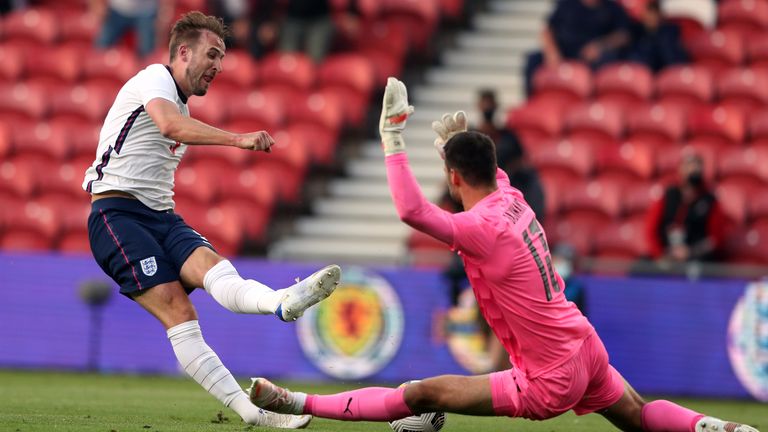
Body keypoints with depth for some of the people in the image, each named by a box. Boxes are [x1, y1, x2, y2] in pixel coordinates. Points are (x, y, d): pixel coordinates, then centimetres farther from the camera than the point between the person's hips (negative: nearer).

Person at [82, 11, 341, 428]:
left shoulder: (182, 106, 27)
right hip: (118, 214, -7)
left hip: (160, 215, 8)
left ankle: (283, 301, -55)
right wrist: (237, 139, -40)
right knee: (178, 312, -23)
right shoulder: (155, 78, -5)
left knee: (213, 268, -26)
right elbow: (171, 126, -28)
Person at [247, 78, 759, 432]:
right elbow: (491, 172, 31)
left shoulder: (483, 229, -21)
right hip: (587, 349, 8)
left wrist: (392, 136, -29)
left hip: (549, 383, -8)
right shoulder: (512, 199, 4)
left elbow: (411, 210, -36)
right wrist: (460, 141, 18)